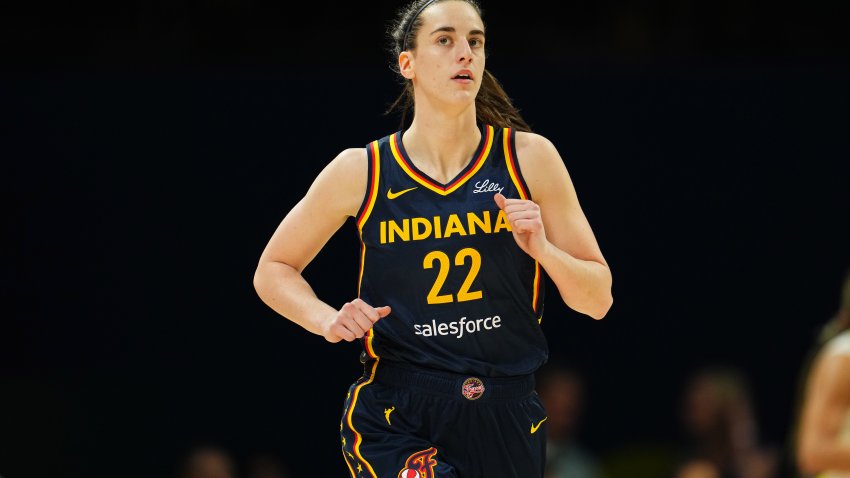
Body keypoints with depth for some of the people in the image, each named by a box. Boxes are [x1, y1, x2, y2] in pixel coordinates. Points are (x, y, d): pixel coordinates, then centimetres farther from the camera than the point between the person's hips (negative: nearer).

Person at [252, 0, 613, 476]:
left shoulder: (530, 158, 0)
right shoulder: (362, 172, -2)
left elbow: (598, 300, 3)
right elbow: (273, 271, 11)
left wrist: (542, 249, -15)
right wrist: (329, 320, -8)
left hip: (506, 419, 2)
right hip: (394, 417, -2)